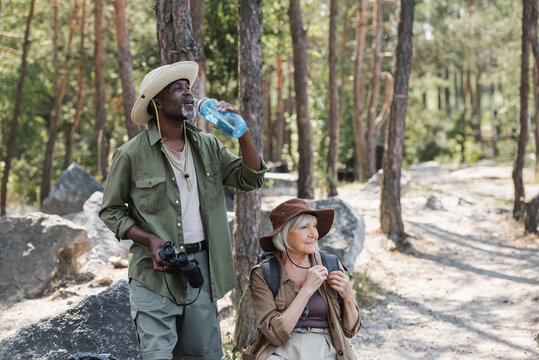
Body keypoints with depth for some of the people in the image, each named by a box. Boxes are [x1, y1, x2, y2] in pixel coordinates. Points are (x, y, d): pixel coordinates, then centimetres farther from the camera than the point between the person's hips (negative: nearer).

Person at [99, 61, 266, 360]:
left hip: (201, 267, 5)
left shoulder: (207, 147, 9)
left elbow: (251, 179, 6)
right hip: (156, 273, -4)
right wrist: (149, 240, -12)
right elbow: (110, 210, 3)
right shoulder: (132, 154, -4)